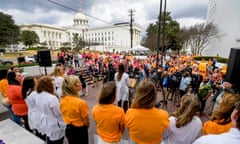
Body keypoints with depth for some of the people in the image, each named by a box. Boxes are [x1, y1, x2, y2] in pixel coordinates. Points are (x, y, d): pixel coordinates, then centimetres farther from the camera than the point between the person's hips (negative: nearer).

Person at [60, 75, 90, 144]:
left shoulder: (62, 100, -12)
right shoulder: (80, 103, -31)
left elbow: (64, 115, 3)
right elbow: (86, 122, -19)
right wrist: (87, 125, 3)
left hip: (68, 129, 6)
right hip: (79, 130, -6)